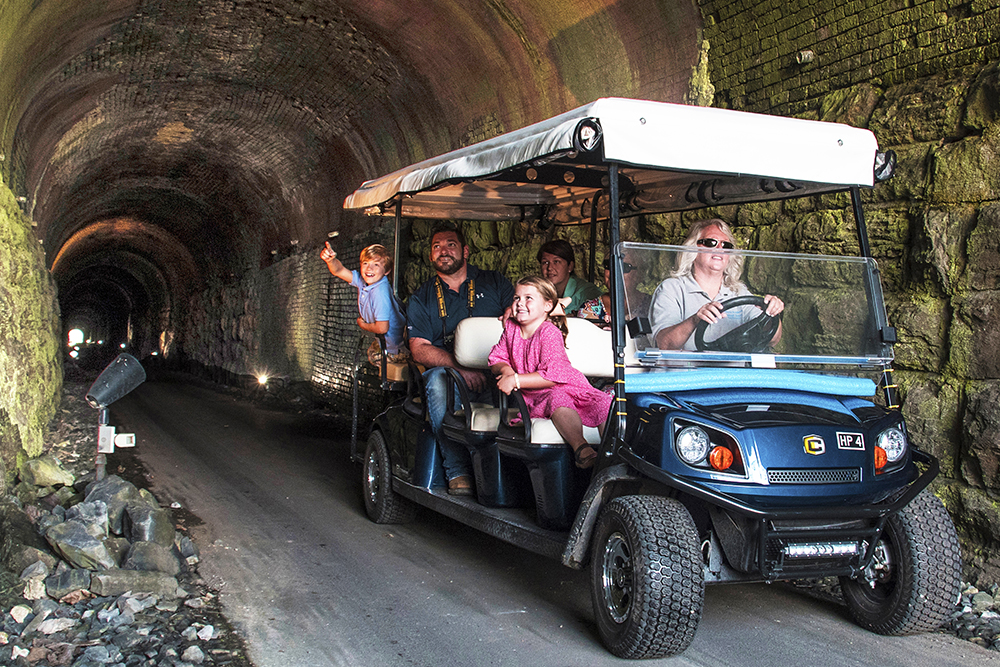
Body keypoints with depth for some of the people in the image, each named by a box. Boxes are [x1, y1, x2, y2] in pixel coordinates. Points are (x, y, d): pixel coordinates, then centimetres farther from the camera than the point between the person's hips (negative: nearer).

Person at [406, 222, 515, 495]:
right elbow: (420, 350, 1)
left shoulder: (494, 283, 16)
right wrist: (461, 367, -16)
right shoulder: (421, 298, 14)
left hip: (494, 372, 0)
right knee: (438, 380, -35)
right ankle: (458, 472, -31)